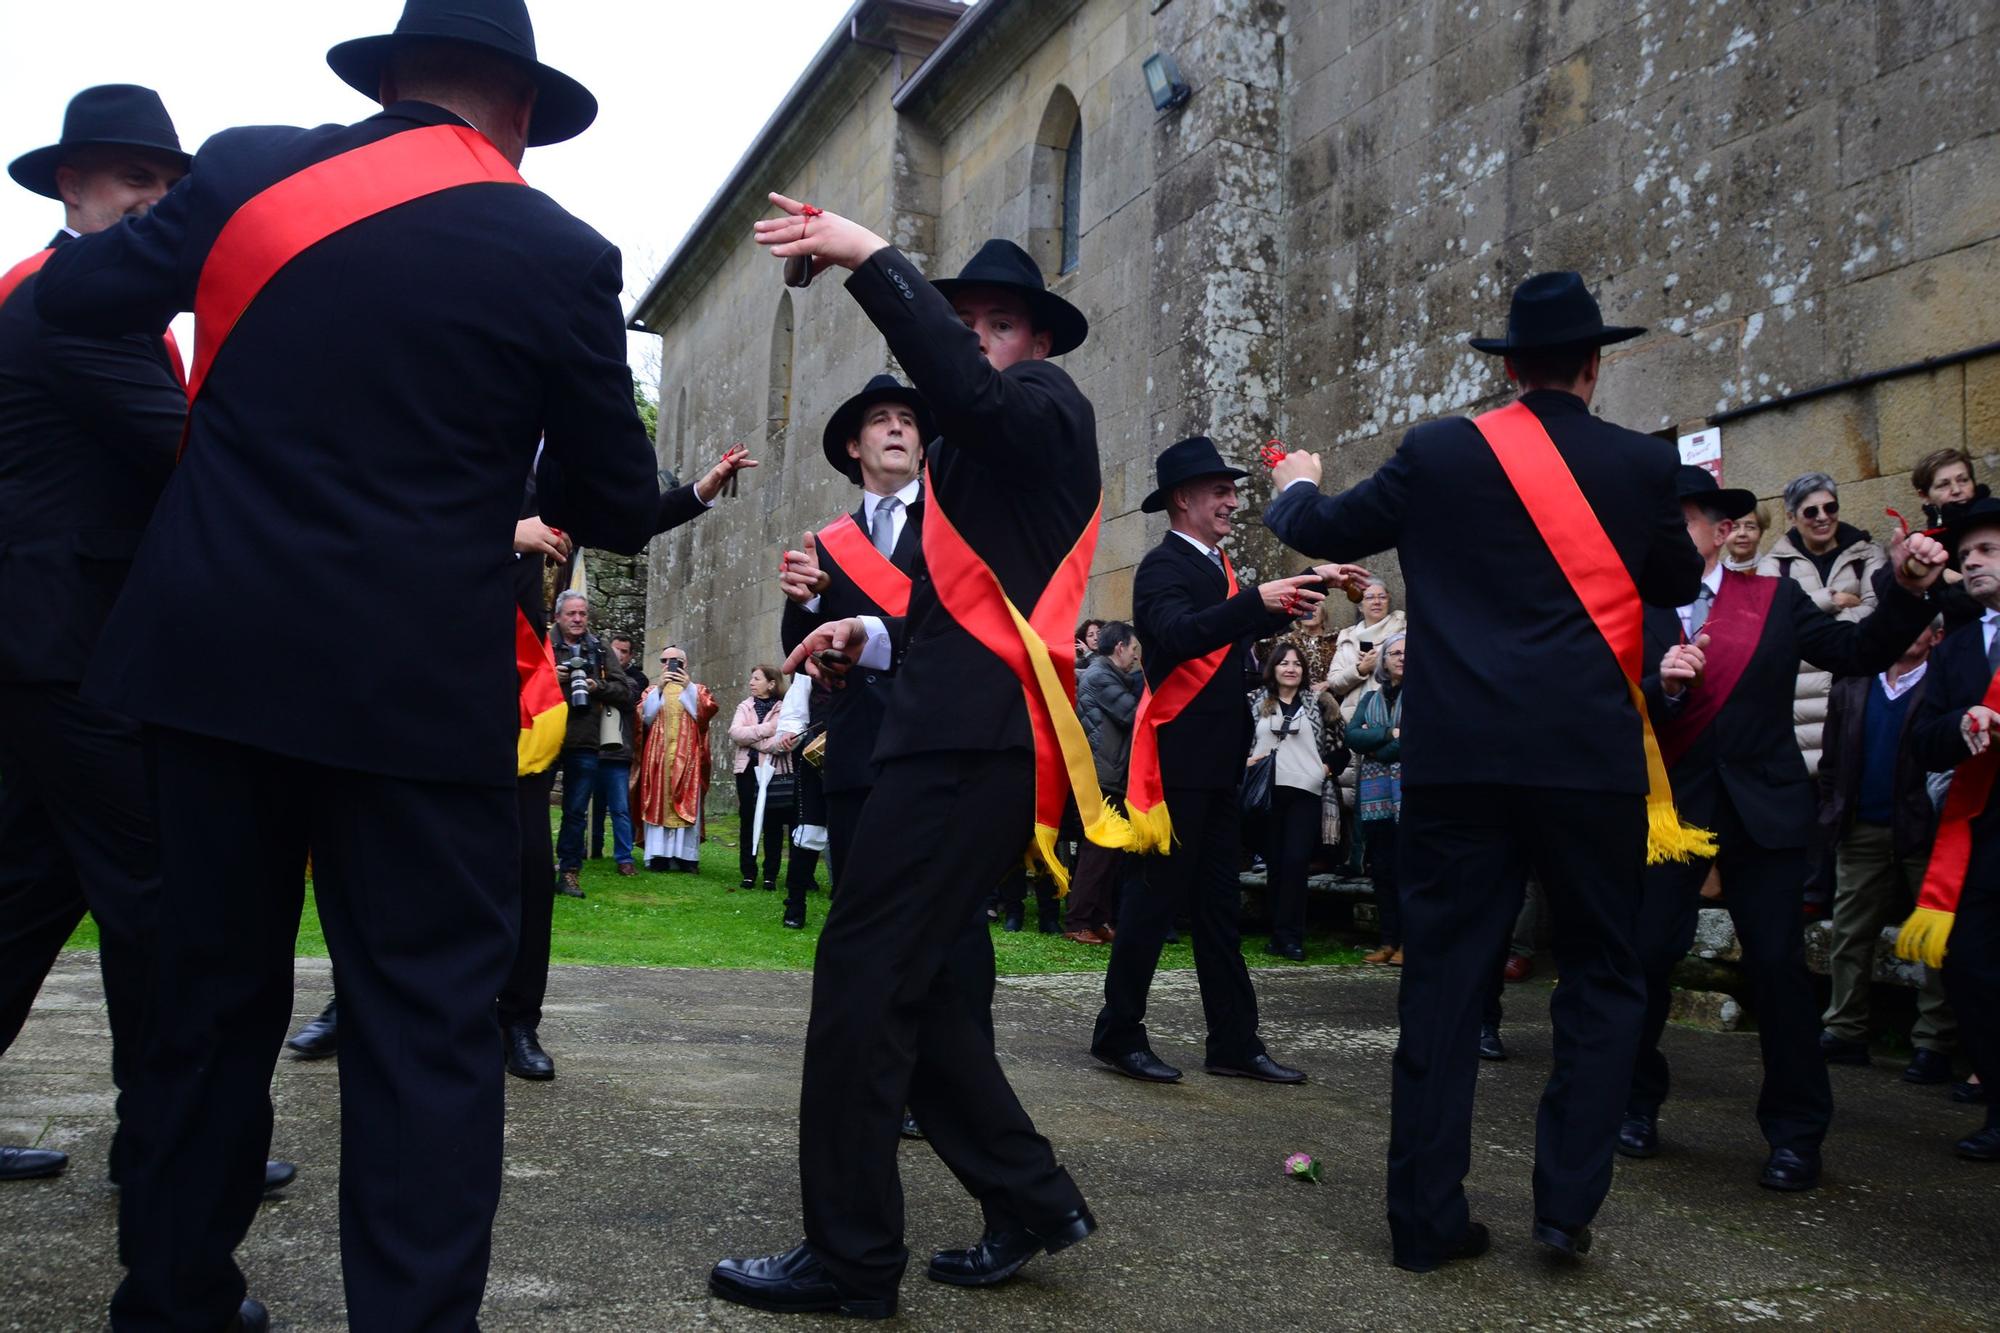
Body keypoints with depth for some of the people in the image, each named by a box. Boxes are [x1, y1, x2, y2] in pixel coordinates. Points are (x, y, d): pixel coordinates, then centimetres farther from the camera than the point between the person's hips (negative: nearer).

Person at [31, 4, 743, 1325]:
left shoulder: (248, 169, 2)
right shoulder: (561, 255, -4)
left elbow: (74, 293, 10)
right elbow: (614, 507, 2)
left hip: (211, 652, 4)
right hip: (418, 685, -4)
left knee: (211, 994, 17)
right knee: (430, 1020, 3)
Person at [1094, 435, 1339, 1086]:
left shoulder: (1217, 567, 15)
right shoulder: (1164, 565, -11)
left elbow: (1246, 631, 23)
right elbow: (1178, 634, -30)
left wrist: (1307, 591, 13)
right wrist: (1256, 599, -40)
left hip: (1216, 761, 9)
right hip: (1176, 757, -9)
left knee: (1218, 903, 11)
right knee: (1157, 896, -3)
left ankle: (1235, 1042, 16)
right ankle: (1119, 1033, 8)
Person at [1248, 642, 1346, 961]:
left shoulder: (1317, 702, 7)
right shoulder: (1256, 702, 11)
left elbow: (1340, 745, 7)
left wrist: (1326, 769, -6)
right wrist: (1246, 762, -3)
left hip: (1305, 792, -2)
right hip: (1267, 791, 2)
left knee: (1295, 862, -9)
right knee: (1275, 864, 5)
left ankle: (1289, 936, -3)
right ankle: (1279, 934, 13)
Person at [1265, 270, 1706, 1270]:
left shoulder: (1438, 452, 1)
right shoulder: (1641, 463, 2)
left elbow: (1326, 533, 12)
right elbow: (1677, 584, 18)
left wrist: (1294, 488, 34)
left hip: (1458, 755, 1)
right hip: (1592, 755, 0)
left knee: (1443, 979, 6)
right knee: (1600, 974, 14)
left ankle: (1427, 1216, 10)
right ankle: (1567, 1199, 8)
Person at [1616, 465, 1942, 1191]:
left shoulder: (1775, 599, 4)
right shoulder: (1637, 611, 1)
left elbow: (1855, 652, -4)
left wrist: (1905, 593, -16)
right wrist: (1661, 686, -24)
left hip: (1763, 810, 0)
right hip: (1667, 806, 0)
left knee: (1778, 966, 0)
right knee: (1644, 956, 1)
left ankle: (1796, 1132, 13)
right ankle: (1637, 1105, 21)